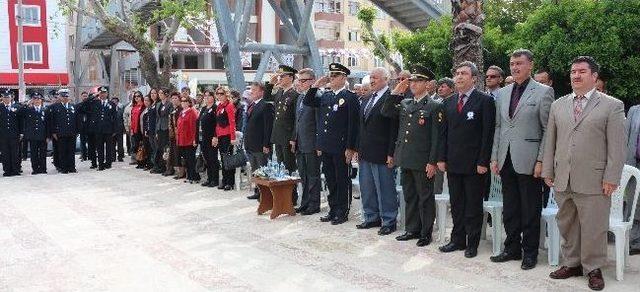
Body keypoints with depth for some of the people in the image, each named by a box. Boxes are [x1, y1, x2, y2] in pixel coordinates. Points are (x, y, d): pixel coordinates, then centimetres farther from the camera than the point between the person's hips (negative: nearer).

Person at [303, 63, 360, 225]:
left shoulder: (350, 97, -8)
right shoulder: (325, 96, 13)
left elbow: (353, 124, -11)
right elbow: (308, 102, 17)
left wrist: (350, 148, -15)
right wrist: (316, 86, 5)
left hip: (341, 148, -7)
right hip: (326, 147, 7)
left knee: (342, 181, 4)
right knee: (330, 181, 14)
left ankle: (342, 212, 15)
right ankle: (333, 210, 25)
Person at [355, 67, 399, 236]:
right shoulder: (368, 99, 14)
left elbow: (394, 128, -15)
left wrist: (391, 154, -18)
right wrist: (359, 149, 14)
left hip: (382, 154, -8)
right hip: (365, 154, 8)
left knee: (385, 189, 2)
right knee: (366, 188, 15)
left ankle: (389, 222, 14)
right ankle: (371, 218, 28)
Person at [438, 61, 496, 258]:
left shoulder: (485, 101, -5)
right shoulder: (449, 103, 12)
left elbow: (488, 133, -9)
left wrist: (483, 162, -13)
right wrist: (442, 158, 6)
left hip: (474, 164, -5)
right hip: (453, 163, 5)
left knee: (473, 205, 4)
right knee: (456, 205, 13)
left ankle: (472, 243, 15)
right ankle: (457, 240, 24)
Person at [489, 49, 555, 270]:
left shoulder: (543, 92, -4)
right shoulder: (502, 93, 12)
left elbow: (548, 130, -7)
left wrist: (541, 161, -12)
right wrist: (494, 157, 9)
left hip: (529, 161, -5)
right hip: (506, 160, 5)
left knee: (530, 210, 5)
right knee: (509, 209, 13)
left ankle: (530, 252, 18)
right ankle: (512, 249, 26)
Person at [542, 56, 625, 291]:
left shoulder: (612, 106, -1)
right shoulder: (558, 105, 11)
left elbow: (616, 146, -5)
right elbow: (550, 141, 12)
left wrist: (611, 178, -9)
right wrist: (548, 171, 8)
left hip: (593, 181, -4)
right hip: (562, 180, 4)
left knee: (593, 227, 3)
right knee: (566, 224, 14)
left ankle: (593, 268, 20)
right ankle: (571, 263, 29)